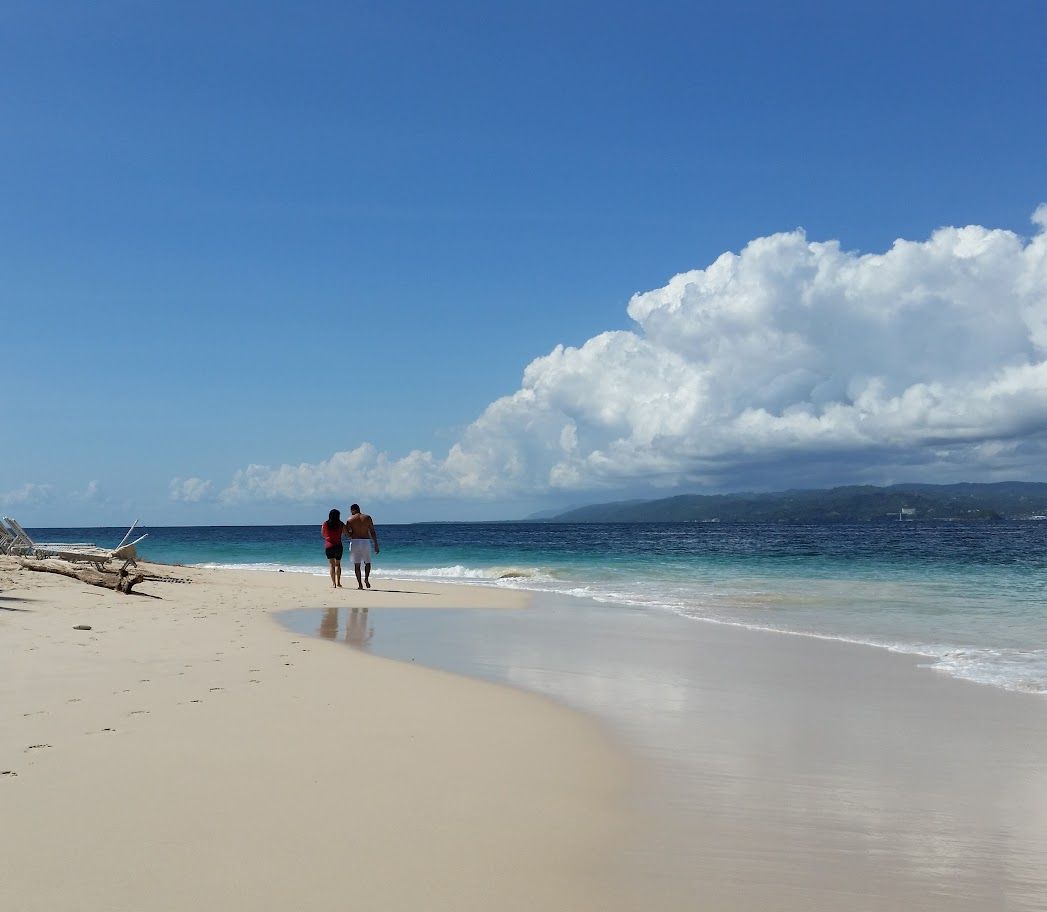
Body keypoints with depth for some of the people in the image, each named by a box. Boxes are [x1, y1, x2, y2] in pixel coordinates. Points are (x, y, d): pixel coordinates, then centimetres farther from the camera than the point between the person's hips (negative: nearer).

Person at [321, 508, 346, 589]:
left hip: (328, 546, 1)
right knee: (337, 564, 11)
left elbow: (322, 534, 11)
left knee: (332, 565, 8)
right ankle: (338, 582, 4)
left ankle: (333, 583, 0)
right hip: (338, 546, -1)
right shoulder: (341, 524, -5)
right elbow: (345, 533, 5)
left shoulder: (325, 524, -2)